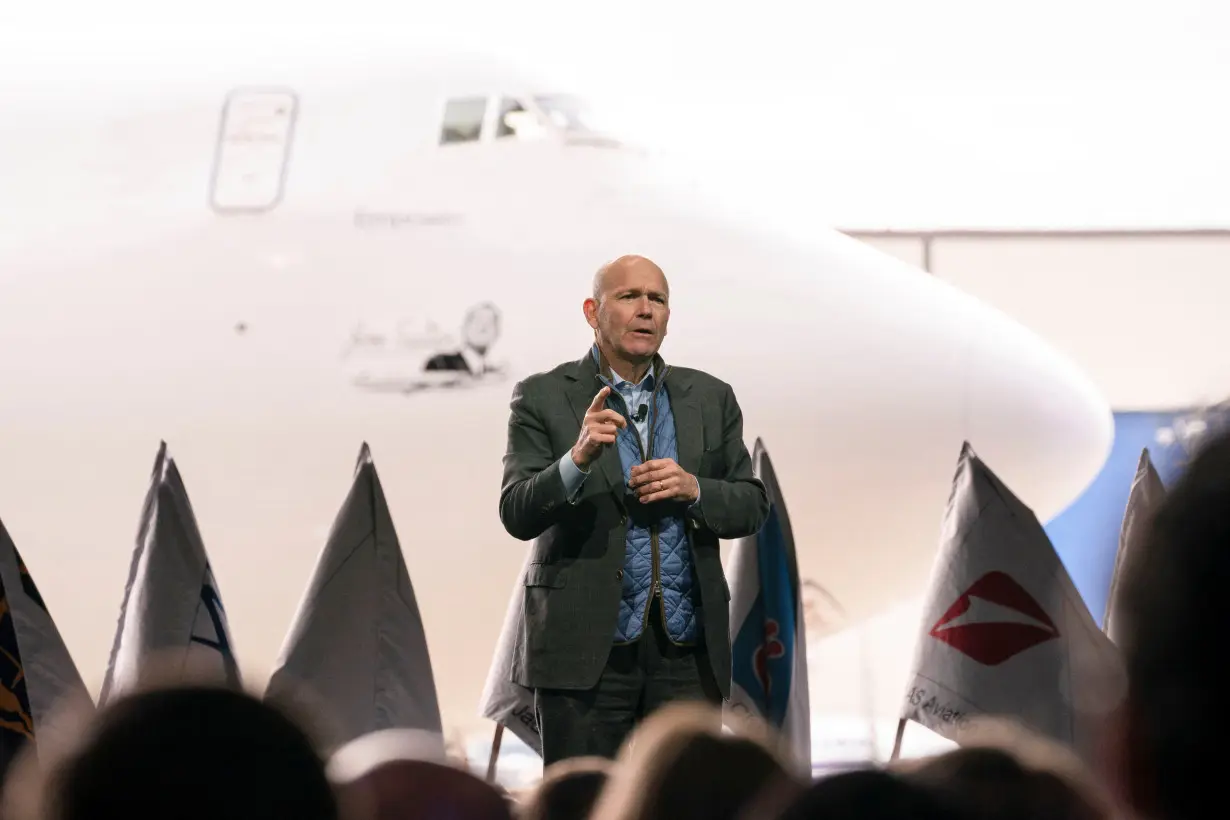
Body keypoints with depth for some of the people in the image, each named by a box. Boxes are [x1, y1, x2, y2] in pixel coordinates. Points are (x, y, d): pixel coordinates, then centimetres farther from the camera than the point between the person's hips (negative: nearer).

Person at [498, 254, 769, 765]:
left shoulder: (710, 398, 12)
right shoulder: (542, 398, 2)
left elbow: (752, 507, 13)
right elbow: (516, 515, -7)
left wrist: (694, 490, -8)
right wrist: (579, 458, -25)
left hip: (689, 650, 3)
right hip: (586, 648, -3)